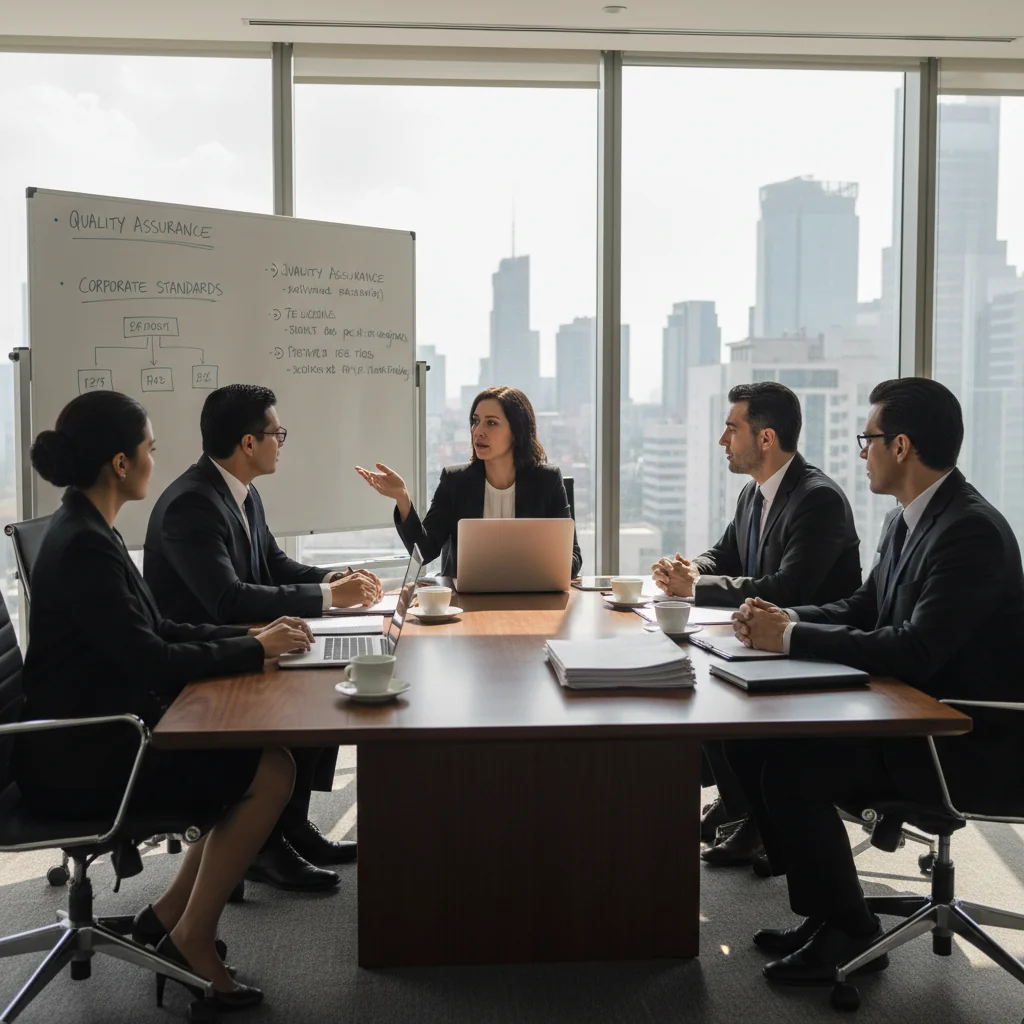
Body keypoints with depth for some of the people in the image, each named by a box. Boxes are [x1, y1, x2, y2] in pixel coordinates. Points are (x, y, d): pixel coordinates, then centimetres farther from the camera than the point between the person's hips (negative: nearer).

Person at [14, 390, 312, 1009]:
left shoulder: (90, 531, 10)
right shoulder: (83, 547, -22)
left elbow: (158, 631, 14)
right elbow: (150, 660, -23)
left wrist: (250, 635, 4)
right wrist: (255, 650, -11)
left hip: (98, 730, 10)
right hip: (78, 755, -10)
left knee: (267, 748, 4)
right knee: (272, 772, -13)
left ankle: (172, 915, 12)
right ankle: (190, 940, 1)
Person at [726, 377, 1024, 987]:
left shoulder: (972, 531, -22)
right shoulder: (913, 520, 7)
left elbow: (915, 652, -29)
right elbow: (862, 611, 14)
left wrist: (791, 636, -22)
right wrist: (781, 618, -5)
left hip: (969, 744, -9)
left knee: (792, 771, -21)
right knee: (754, 743, 0)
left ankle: (848, 933, 1)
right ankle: (824, 909, 11)